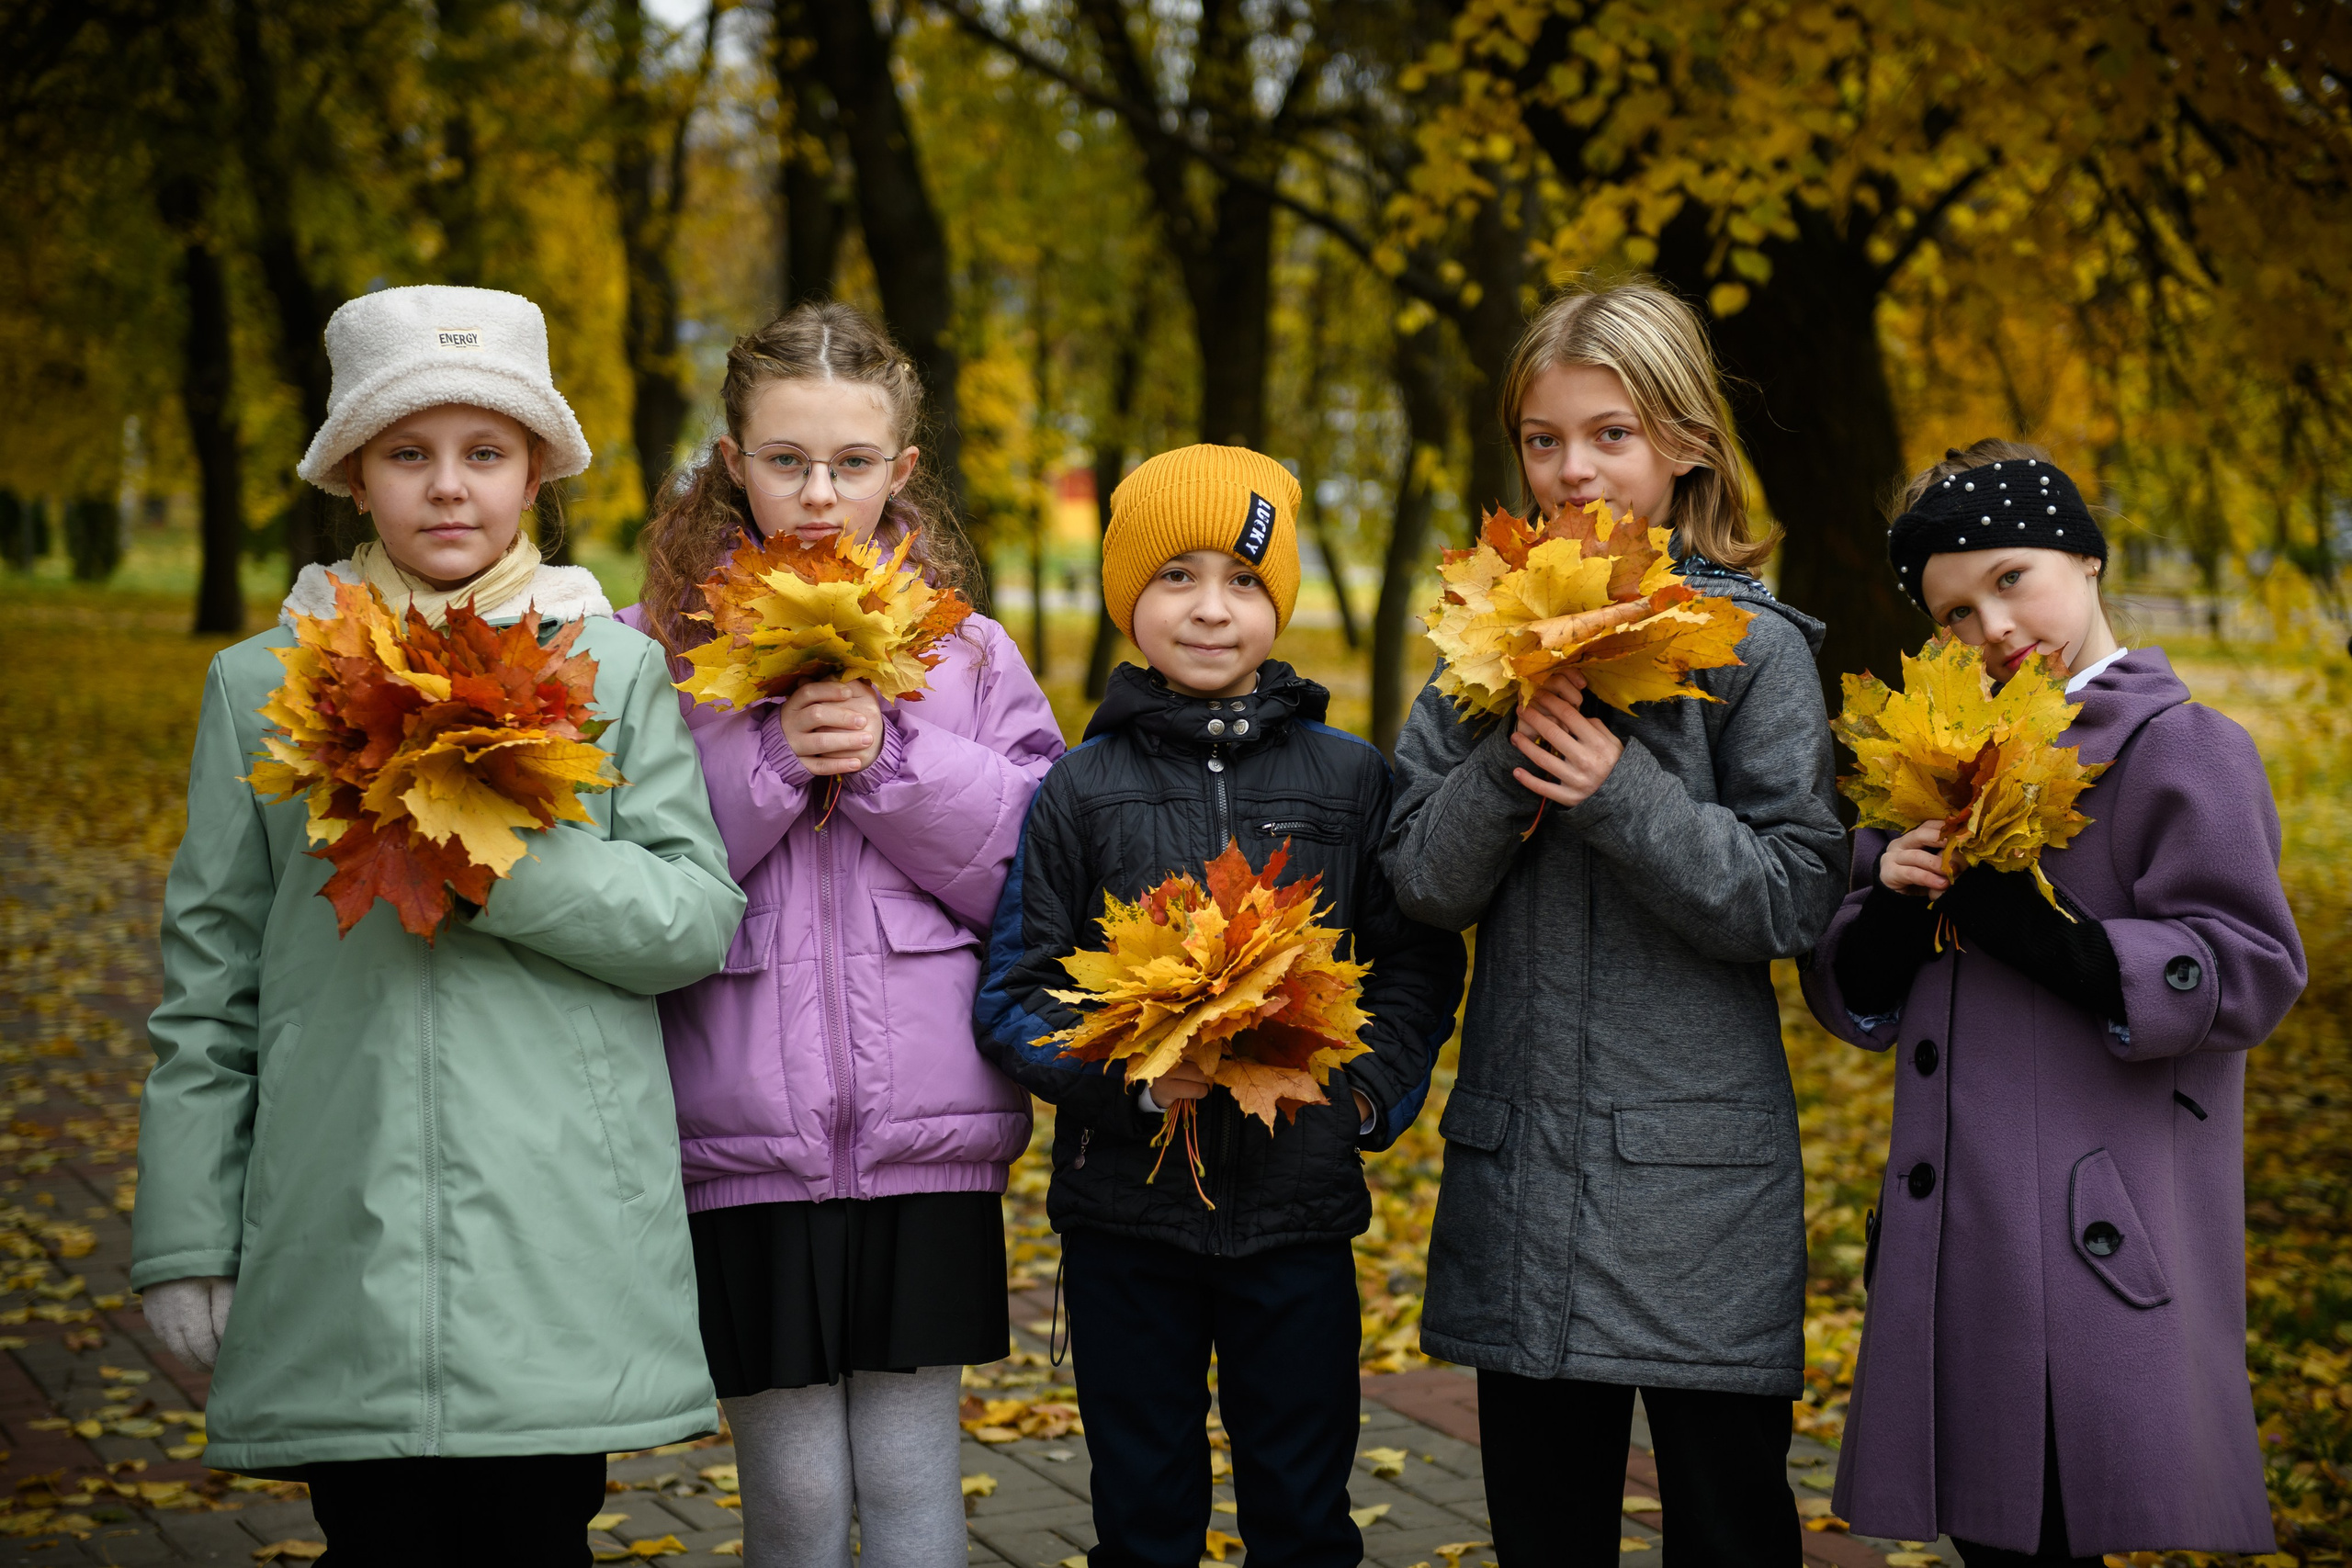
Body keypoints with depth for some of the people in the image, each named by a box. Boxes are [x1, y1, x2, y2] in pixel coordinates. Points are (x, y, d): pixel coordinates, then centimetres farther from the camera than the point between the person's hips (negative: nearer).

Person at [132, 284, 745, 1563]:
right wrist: (185, 1236, 7)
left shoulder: (616, 668, 6)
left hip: (559, 1251, -1)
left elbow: (700, 917, -1)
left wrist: (513, 868, -17)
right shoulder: (260, 683, 9)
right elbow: (209, 977, 11)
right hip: (336, 1252, 1)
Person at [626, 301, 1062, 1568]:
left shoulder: (967, 657, 7)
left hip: (924, 1137, 1)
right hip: (744, 1143, -1)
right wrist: (769, 761, -14)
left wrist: (892, 761, -12)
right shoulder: (652, 653, 3)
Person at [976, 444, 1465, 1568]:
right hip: (1125, 1213, 0)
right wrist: (1130, 1075, -17)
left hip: (1300, 1213, 0)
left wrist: (1373, 1089, -8)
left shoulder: (1351, 779, 3)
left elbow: (1416, 965, 8)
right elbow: (1013, 997, -1)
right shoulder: (1080, 789, 0)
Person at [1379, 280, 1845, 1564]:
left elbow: (1794, 900, -10)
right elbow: (1423, 882, 2)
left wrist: (1624, 794, -22)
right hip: (1521, 1159, 4)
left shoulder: (1755, 646, -5)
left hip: (1701, 1165, -4)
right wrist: (1509, 765, -15)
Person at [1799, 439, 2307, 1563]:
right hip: (1962, 1246, 7)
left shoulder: (2183, 751, -4)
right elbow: (1857, 1002, 16)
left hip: (2100, 1243, -7)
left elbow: (2248, 971, -13)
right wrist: (1892, 904, -6)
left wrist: (2045, 934, -21)